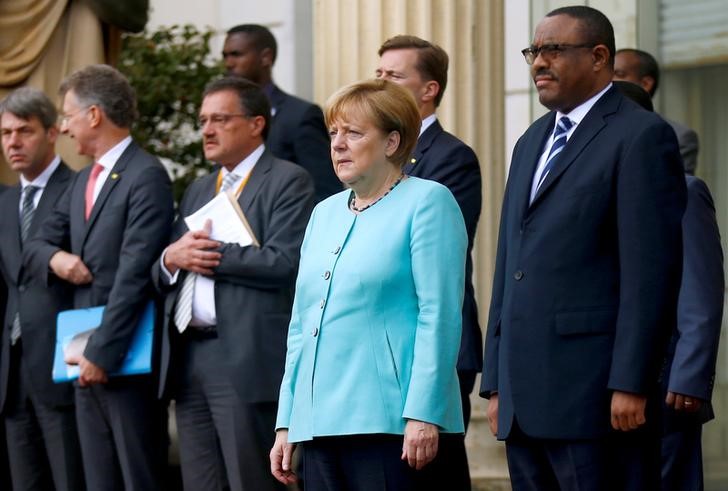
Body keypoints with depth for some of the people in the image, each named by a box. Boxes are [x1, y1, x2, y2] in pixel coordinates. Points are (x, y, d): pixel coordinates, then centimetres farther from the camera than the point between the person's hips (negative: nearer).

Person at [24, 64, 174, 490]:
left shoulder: (146, 177, -11)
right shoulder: (84, 180, 18)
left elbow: (134, 275, -17)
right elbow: (37, 244, 23)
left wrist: (102, 354, -19)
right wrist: (55, 258, -2)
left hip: (127, 359, -8)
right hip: (87, 359, 8)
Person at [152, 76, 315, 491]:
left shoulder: (288, 182, -2)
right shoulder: (199, 191, 23)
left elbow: (283, 263, -16)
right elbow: (162, 274, 19)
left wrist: (208, 254, -10)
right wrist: (171, 259, -4)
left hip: (246, 360, -8)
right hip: (188, 358, 8)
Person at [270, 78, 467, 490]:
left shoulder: (427, 202, -2)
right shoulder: (325, 213, 20)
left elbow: (439, 317, -10)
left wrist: (423, 416, -18)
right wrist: (286, 424, 16)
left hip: (388, 421, -7)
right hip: (318, 422, 7)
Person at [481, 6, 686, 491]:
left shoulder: (642, 136, -5)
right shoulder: (532, 143, 21)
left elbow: (650, 272, -12)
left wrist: (631, 385, -17)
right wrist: (497, 382, 15)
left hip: (594, 394, -8)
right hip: (525, 402, 8)